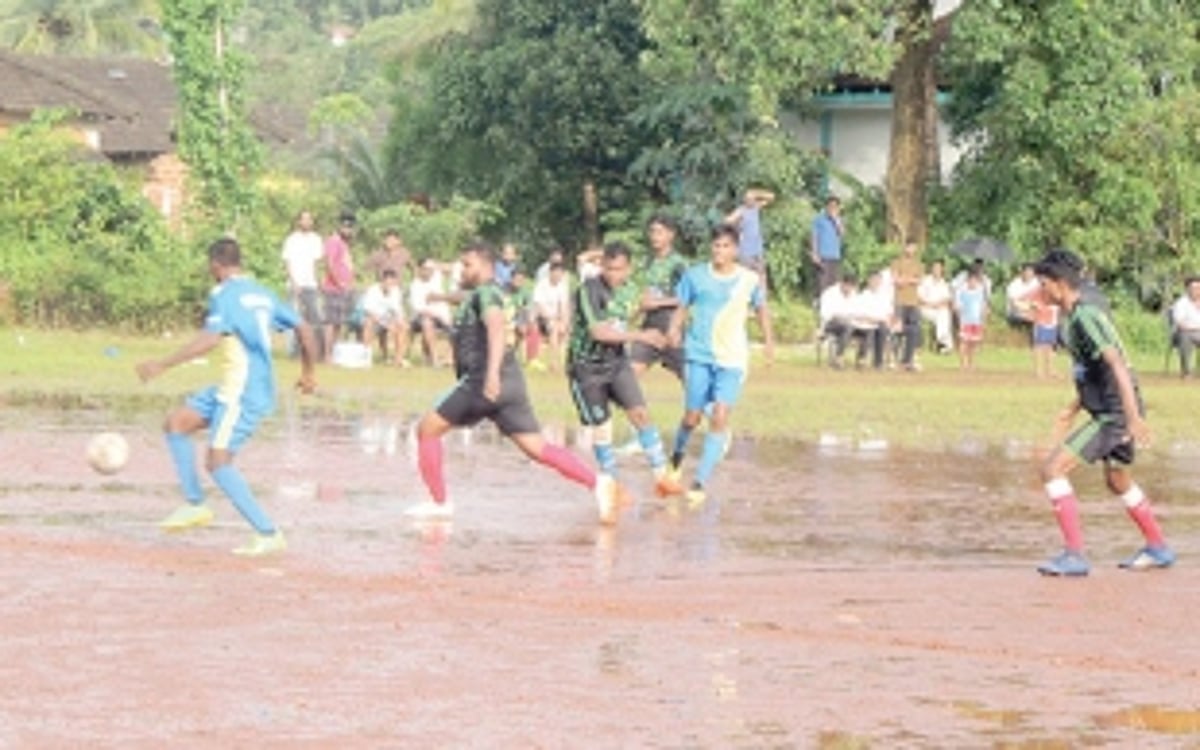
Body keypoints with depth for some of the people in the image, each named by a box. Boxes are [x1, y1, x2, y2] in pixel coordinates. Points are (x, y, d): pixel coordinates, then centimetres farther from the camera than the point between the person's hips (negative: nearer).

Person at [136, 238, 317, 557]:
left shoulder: (224, 294, -9)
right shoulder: (262, 294, 16)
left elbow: (210, 339, -25)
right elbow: (303, 330, 18)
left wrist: (162, 365, -25)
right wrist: (307, 372, 33)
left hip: (244, 393, -9)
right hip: (235, 388, 9)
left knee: (218, 462, -13)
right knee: (176, 423, 14)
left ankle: (269, 534, -15)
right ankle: (194, 505, 16)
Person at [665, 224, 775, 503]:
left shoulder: (749, 280, 1)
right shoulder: (695, 276, 0)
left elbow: (761, 309, 17)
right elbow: (682, 308, 7)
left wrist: (769, 341, 9)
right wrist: (674, 328, -13)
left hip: (732, 360, 0)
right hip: (699, 356, 0)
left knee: (720, 418, -13)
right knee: (692, 417, 3)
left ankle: (701, 483, -12)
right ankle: (677, 459, 36)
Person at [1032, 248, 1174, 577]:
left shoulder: (1084, 318, -18)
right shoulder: (1077, 317, 13)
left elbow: (1117, 365, -25)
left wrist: (1134, 416, -31)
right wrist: (1073, 410, 28)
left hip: (1114, 414, -11)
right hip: (1110, 411, 11)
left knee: (1053, 470, -13)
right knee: (1118, 481, 28)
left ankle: (1074, 555, -14)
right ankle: (1158, 549, 41)